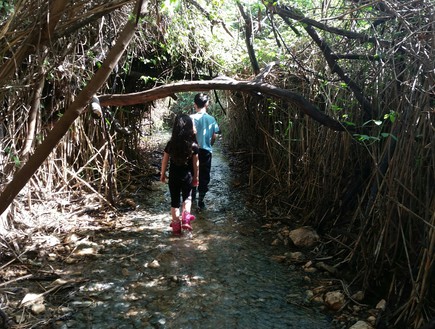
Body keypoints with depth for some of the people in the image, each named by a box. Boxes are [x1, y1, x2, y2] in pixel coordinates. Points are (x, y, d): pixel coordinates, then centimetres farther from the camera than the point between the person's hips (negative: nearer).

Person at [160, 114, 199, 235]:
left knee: (175, 201, 12)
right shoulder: (193, 145, -10)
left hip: (174, 177, 1)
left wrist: (163, 174, 13)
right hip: (188, 177, 0)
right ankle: (186, 218, 5)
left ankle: (176, 225, 18)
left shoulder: (171, 144, -8)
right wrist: (196, 177, 8)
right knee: (187, 197, 21)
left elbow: (165, 161, -1)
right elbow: (196, 163, -4)